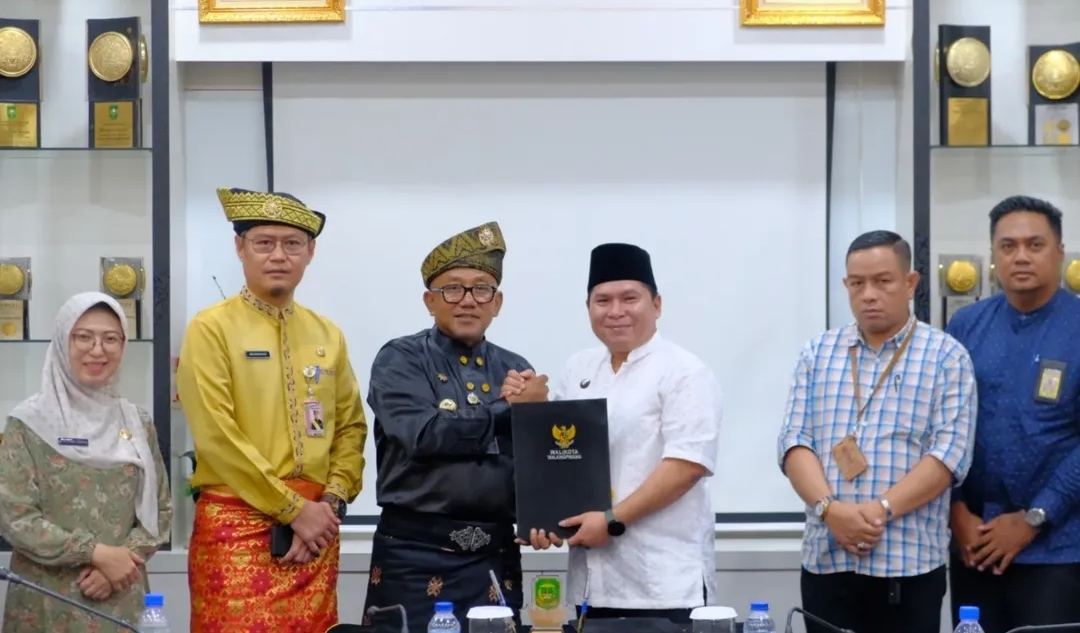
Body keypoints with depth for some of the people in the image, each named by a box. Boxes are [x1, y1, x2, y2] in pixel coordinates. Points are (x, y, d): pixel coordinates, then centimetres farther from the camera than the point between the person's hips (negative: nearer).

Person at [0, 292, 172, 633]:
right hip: (47, 603, -3)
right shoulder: (30, 422, -4)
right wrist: (97, 553, -15)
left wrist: (122, 557, -10)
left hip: (121, 599, 3)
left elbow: (160, 510, 7)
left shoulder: (137, 423, 7)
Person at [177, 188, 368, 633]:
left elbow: (351, 428, 13)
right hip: (237, 524, -5)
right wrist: (293, 509, -11)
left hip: (315, 528, 5)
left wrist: (332, 503, -4)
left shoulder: (328, 335, 12)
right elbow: (217, 437, -11)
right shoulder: (211, 328, -4)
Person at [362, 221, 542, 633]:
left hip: (496, 556, 4)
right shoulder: (400, 360, 0)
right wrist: (508, 411, -11)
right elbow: (424, 435, -17)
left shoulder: (515, 370, 13)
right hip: (416, 554, -4)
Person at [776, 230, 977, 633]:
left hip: (909, 563, -2)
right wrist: (829, 507, -14)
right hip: (826, 559, 2)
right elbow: (794, 442, 4)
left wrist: (882, 508, -17)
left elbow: (950, 452, -6)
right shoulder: (817, 353, 11)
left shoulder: (946, 357, 3)